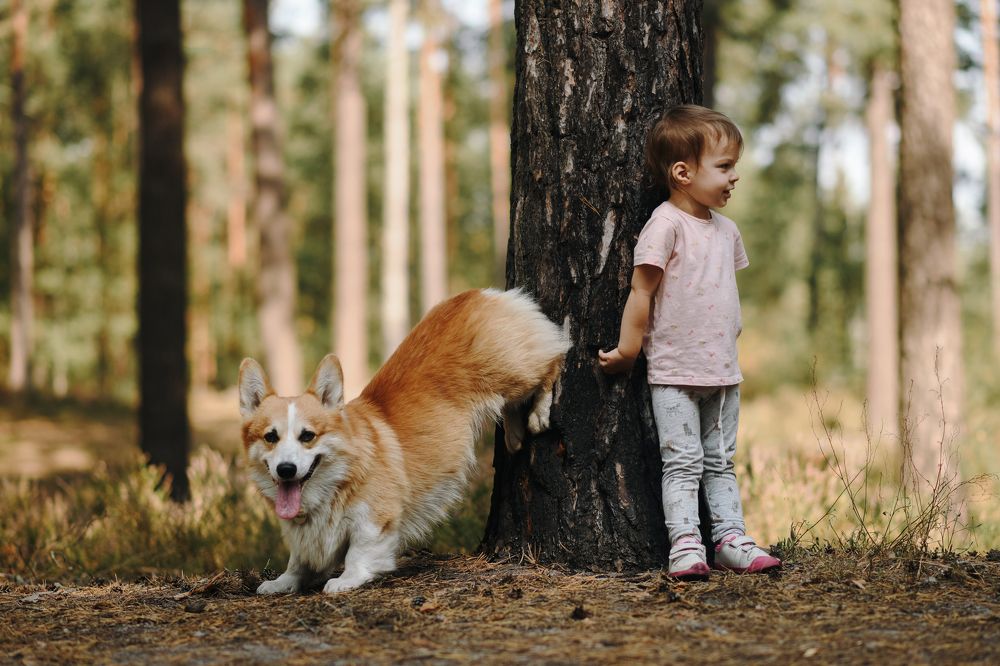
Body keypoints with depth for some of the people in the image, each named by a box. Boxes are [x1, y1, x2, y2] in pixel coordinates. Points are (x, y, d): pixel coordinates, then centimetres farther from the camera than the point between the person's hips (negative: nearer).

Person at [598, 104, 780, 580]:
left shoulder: (726, 230, 10)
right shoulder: (666, 225, -14)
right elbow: (641, 292, -12)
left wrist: (730, 338, 16)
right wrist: (628, 350, -10)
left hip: (723, 372, 7)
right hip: (674, 372, -7)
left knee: (721, 461, 11)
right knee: (682, 462, -5)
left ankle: (731, 539, 14)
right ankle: (684, 544, -5)